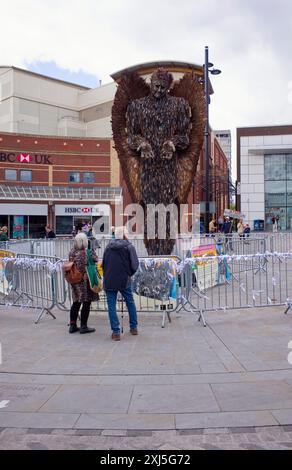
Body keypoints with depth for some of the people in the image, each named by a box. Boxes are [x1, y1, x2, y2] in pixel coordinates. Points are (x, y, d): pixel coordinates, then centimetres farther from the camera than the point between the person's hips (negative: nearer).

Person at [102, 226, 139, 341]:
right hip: (124, 280, -1)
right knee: (130, 303, 17)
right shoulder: (129, 247, -4)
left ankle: (116, 332, 3)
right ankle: (134, 327, 25)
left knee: (112, 306, 5)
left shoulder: (108, 247, 7)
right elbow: (135, 265, -10)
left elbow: (103, 264, 11)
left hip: (109, 281, 2)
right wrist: (129, 274, 7)